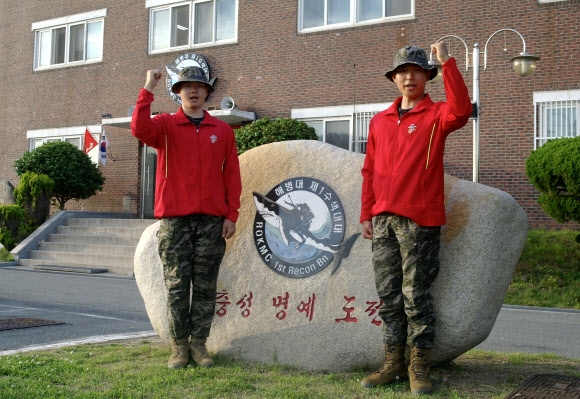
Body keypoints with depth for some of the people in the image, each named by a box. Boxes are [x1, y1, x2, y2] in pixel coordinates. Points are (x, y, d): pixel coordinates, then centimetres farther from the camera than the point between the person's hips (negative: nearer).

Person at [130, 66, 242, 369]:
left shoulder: (222, 130, 11)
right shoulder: (165, 125, 6)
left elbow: (232, 175, 8)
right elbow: (139, 129, -17)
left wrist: (232, 215, 1)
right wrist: (148, 89, -18)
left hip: (211, 219, 1)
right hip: (175, 219, -1)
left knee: (205, 286, 5)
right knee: (177, 285, 2)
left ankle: (199, 343, 13)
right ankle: (179, 345, 10)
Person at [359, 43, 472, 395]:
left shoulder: (436, 115, 2)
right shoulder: (380, 121, 15)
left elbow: (461, 111, -23)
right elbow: (370, 171, 15)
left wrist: (447, 62, -23)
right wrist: (367, 214, 10)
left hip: (420, 220, -5)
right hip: (383, 220, 5)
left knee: (416, 295, -2)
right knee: (389, 295, 9)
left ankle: (419, 367, 9)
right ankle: (393, 364, 18)